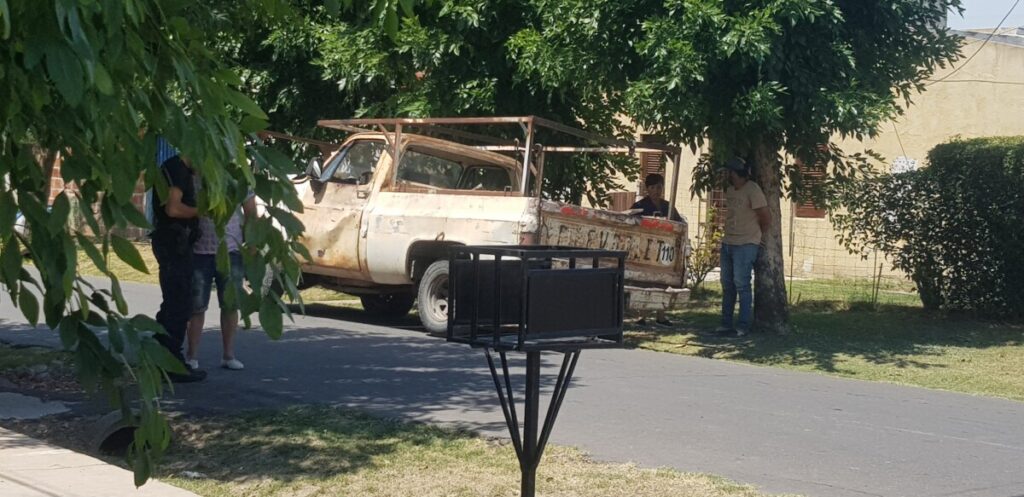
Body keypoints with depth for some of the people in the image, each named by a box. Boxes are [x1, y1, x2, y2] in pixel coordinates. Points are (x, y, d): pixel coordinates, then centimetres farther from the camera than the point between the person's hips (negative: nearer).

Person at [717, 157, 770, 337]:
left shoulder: (752, 190, -13)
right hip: (728, 242, 8)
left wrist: (756, 236, 4)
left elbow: (766, 219, -9)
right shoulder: (730, 190, 12)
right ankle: (726, 324, 15)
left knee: (741, 284, -8)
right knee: (727, 284, 9)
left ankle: (743, 326, -4)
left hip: (745, 245, -8)